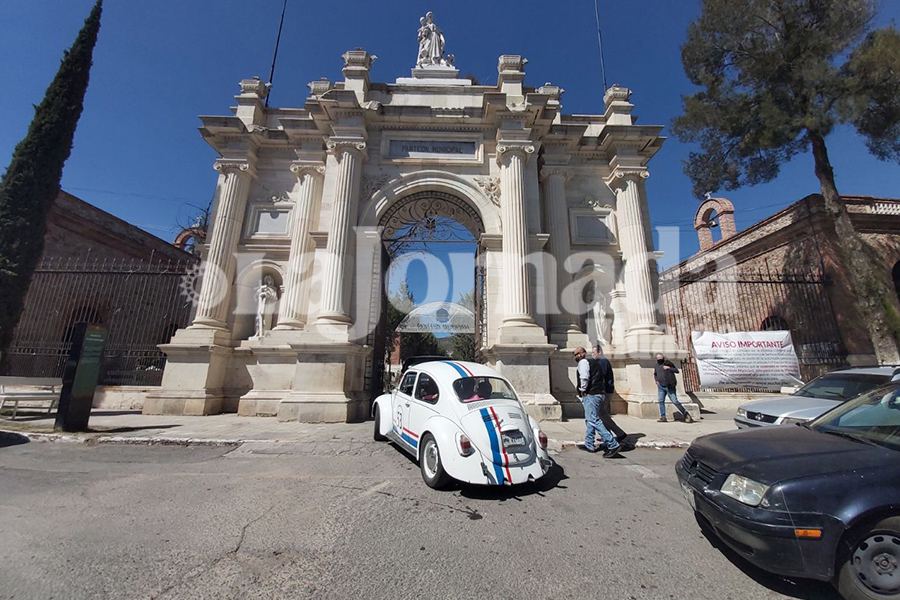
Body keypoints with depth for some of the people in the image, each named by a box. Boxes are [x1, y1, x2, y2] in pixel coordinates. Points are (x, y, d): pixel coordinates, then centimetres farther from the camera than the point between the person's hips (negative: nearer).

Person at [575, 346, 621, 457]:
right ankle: (589, 445, 26)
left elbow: (584, 377, -24)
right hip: (597, 393, 11)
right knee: (589, 420, 18)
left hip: (590, 395, -11)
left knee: (594, 421, -12)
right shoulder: (592, 362, 21)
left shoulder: (583, 362, -8)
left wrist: (582, 390, -12)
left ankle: (613, 445, -15)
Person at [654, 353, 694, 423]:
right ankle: (663, 417, 0)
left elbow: (677, 370, -8)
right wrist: (656, 380, 10)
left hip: (669, 387, -4)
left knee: (675, 401, -5)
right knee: (661, 401, -4)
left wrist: (669, 368, -20)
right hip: (661, 386, 4)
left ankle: (686, 414, 10)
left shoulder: (668, 363, -4)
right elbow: (655, 374, 26)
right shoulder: (656, 366, 10)